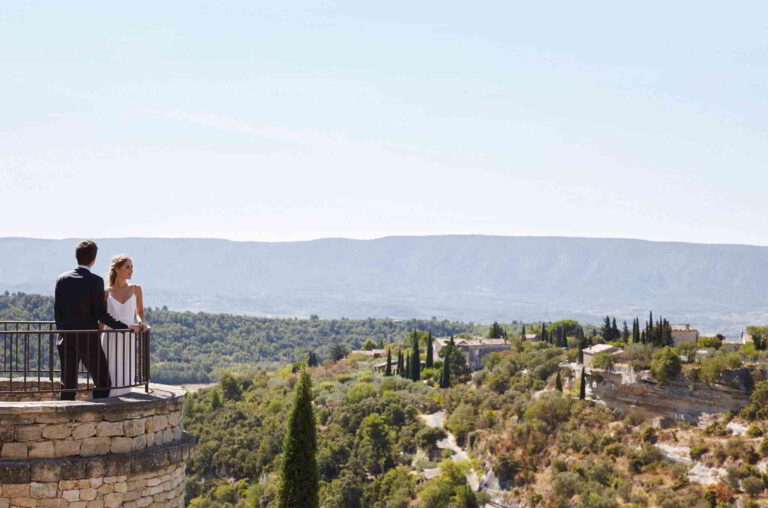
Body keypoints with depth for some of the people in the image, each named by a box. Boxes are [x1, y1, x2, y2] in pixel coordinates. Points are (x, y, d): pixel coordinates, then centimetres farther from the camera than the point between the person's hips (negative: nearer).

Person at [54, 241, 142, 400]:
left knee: (68, 385, 10)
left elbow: (57, 312, 6)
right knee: (103, 383, 4)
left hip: (66, 339, 5)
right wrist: (126, 327, -5)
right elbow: (101, 314, -13)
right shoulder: (95, 281, -11)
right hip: (88, 339, -5)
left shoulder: (62, 279, 3)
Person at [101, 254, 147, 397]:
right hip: (111, 341, -1)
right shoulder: (106, 293, 3)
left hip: (129, 341, 2)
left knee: (126, 379, 1)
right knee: (110, 381, -5)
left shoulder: (135, 289, 7)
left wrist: (140, 321, -4)